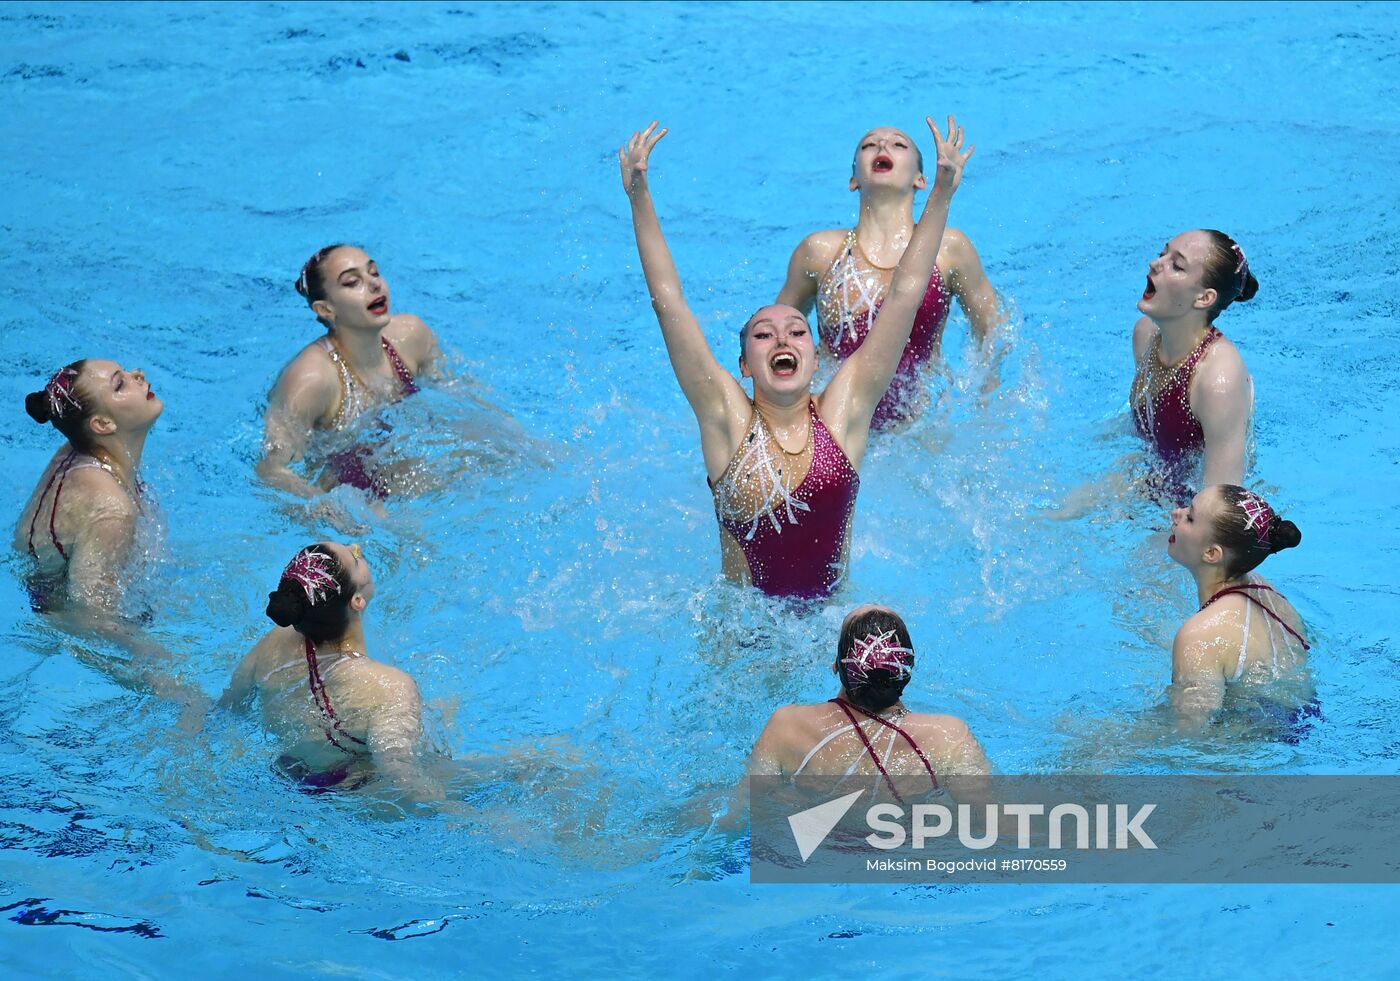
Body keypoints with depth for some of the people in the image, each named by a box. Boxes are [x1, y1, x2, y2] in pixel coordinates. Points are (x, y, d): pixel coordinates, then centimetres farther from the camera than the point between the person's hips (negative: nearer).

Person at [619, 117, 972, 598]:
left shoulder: (843, 412, -3)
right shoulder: (727, 417, -6)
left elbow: (905, 293, -4)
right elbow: (669, 301, -10)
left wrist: (941, 194, -7)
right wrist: (640, 198, -15)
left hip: (830, 618, 2)